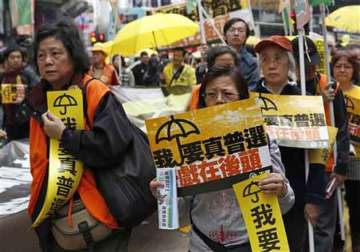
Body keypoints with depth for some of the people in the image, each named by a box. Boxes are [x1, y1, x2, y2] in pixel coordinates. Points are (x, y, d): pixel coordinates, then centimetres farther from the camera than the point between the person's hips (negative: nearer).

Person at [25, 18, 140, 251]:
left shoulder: (96, 93, -15)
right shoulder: (40, 99, 5)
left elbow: (113, 145, -29)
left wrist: (64, 135, -22)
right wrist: (39, 199, 13)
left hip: (99, 207, -6)